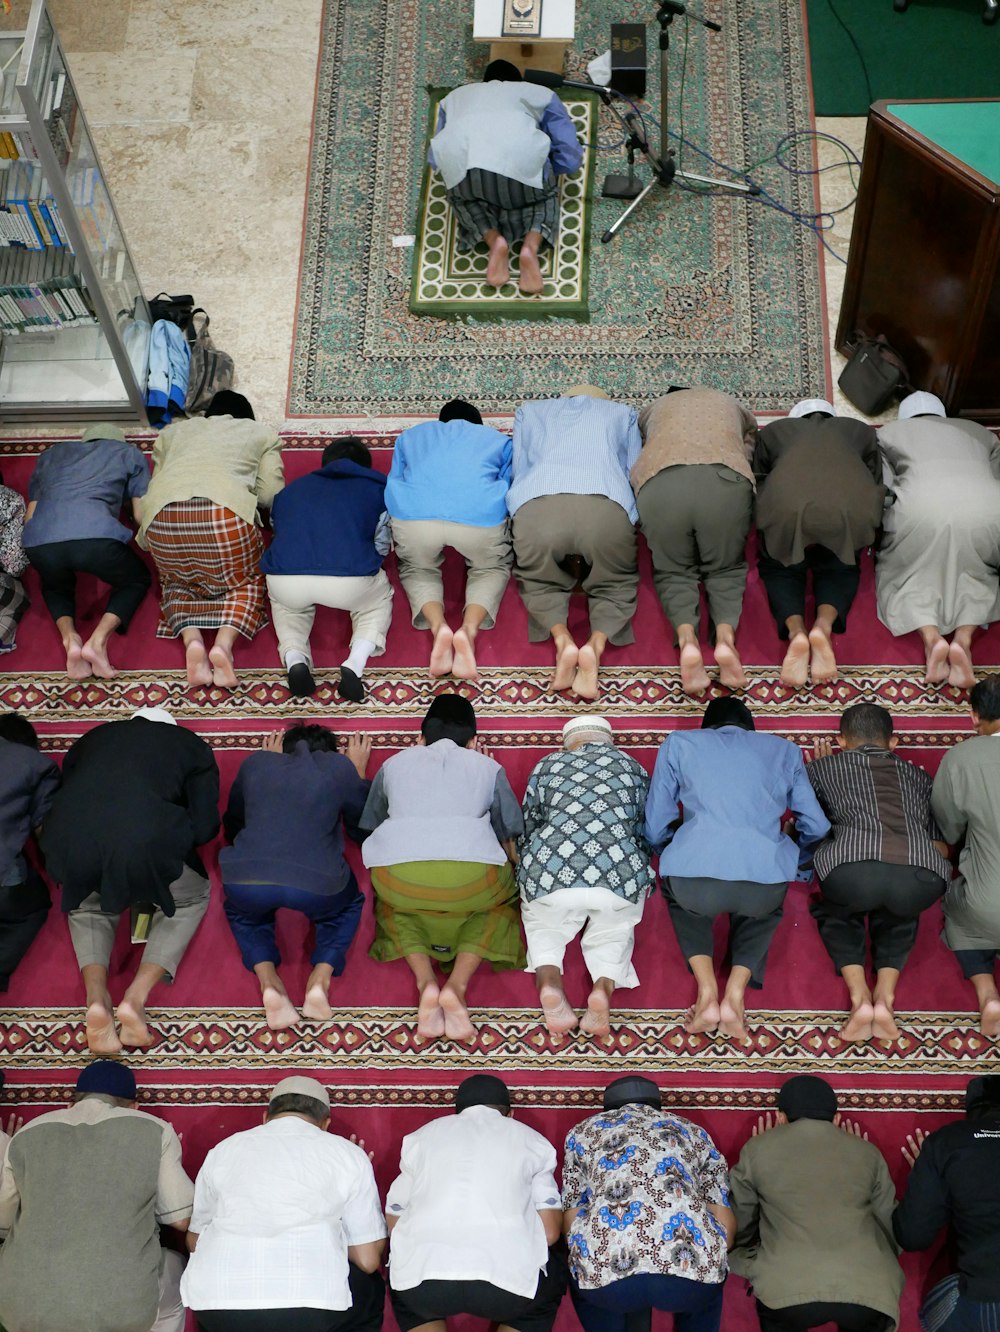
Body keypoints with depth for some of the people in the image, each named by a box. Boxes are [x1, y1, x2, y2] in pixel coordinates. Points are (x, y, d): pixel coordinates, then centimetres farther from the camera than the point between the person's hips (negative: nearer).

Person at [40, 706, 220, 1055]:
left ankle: (96, 997, 8)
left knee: (88, 907, 35)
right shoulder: (191, 745, 25)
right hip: (145, 840, -3)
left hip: (70, 840, 3)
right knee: (190, 898, 29)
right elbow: (205, 829, 17)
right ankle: (136, 997, 8)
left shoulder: (92, 738, 33)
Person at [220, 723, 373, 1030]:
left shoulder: (254, 763, 22)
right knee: (347, 906, 33)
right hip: (315, 885, -1)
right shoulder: (340, 767, 17)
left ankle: (269, 983, 10)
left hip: (246, 879, 1)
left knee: (242, 912, 37)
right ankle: (320, 980, 8)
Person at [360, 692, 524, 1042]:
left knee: (393, 907, 34)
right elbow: (512, 848, 26)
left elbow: (370, 827, 34)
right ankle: (458, 984, 2)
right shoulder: (488, 767, 26)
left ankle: (426, 982, 3)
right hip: (472, 875, -1)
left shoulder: (395, 763, 28)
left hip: (399, 873, 1)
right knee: (501, 901, 31)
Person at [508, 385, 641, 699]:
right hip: (607, 506, 0)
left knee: (538, 582, 26)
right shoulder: (623, 413, 36)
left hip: (537, 505, 1)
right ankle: (596, 645, -9)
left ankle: (562, 639, -5)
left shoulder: (530, 411, 37)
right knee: (616, 587, 22)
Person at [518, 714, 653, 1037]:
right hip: (620, 877, 0)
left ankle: (548, 981, -5)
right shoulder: (633, 767, 25)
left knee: (544, 927, 27)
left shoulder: (548, 764, 22)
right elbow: (646, 833, 28)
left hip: (550, 874, 0)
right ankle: (604, 986, -6)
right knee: (612, 935, 26)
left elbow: (527, 826, 26)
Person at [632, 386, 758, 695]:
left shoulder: (653, 407, 38)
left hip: (659, 483, 0)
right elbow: (749, 457, 27)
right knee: (726, 569, 18)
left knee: (673, 571, 16)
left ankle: (687, 639, -13)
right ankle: (725, 637, -11)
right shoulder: (732, 405, 38)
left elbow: (636, 453, 30)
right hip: (726, 482, 0)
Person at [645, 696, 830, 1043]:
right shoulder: (784, 750, 24)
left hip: (695, 883, -1)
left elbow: (655, 831, 19)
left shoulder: (679, 743, 20)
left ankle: (707, 995, 14)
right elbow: (817, 829, 23)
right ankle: (735, 995, 12)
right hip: (766, 884, 1)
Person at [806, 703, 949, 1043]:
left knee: (835, 912, 32)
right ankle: (885, 998, 13)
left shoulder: (825, 767, 27)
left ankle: (860, 998, 10)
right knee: (898, 917, 36)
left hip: (850, 866, -2)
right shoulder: (917, 776, 33)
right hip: (923, 877, 2)